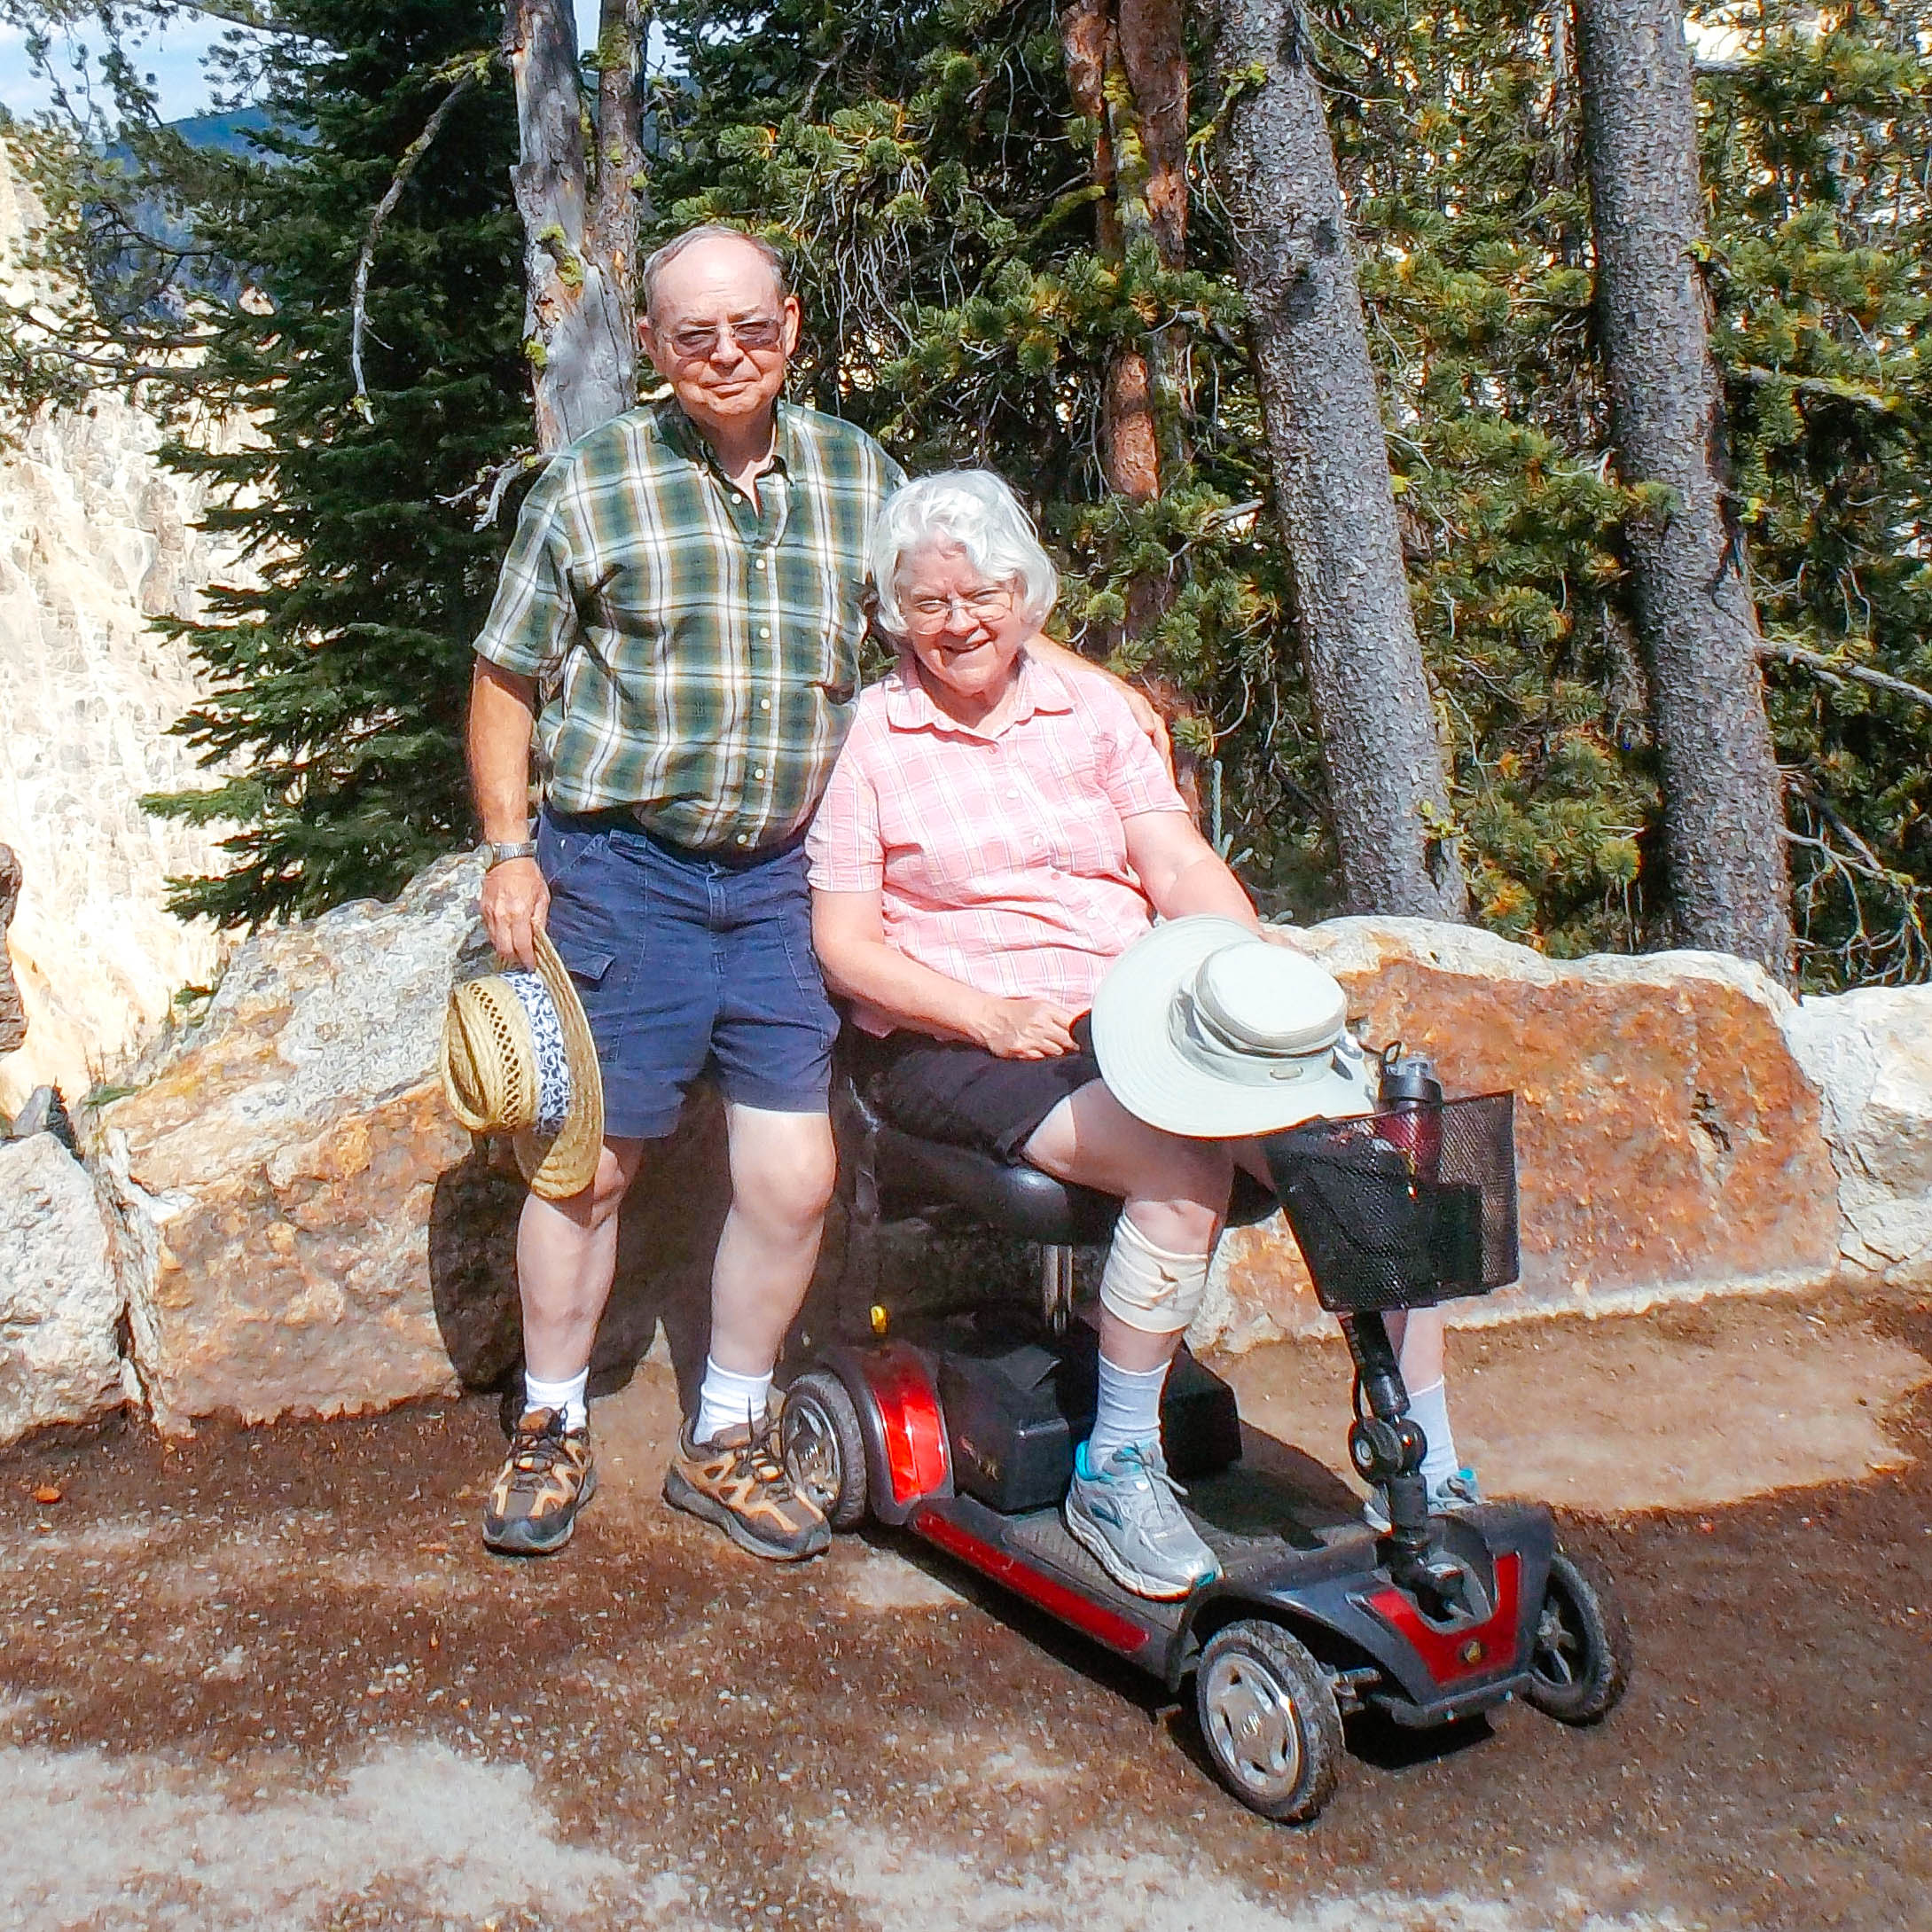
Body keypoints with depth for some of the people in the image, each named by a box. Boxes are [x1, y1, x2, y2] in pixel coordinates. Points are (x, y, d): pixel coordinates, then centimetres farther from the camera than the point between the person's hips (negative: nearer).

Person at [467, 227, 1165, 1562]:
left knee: (794, 1175, 3)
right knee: (589, 1162, 4)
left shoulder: (863, 477, 8)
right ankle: (554, 1432, 26)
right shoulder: (591, 487, -1)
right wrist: (510, 852, -4)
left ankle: (727, 1441, 24)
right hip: (620, 864, -2)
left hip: (782, 876, 3)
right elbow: (508, 683, 4)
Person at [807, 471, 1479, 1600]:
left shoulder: (1088, 710, 14)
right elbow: (845, 943, -2)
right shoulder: (870, 737, 3)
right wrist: (993, 1014, -15)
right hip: (952, 1045, -4)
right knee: (1182, 1169, -31)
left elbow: (1183, 871, 6)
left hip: (1132, 1015, 4)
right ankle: (1117, 1473, -13)